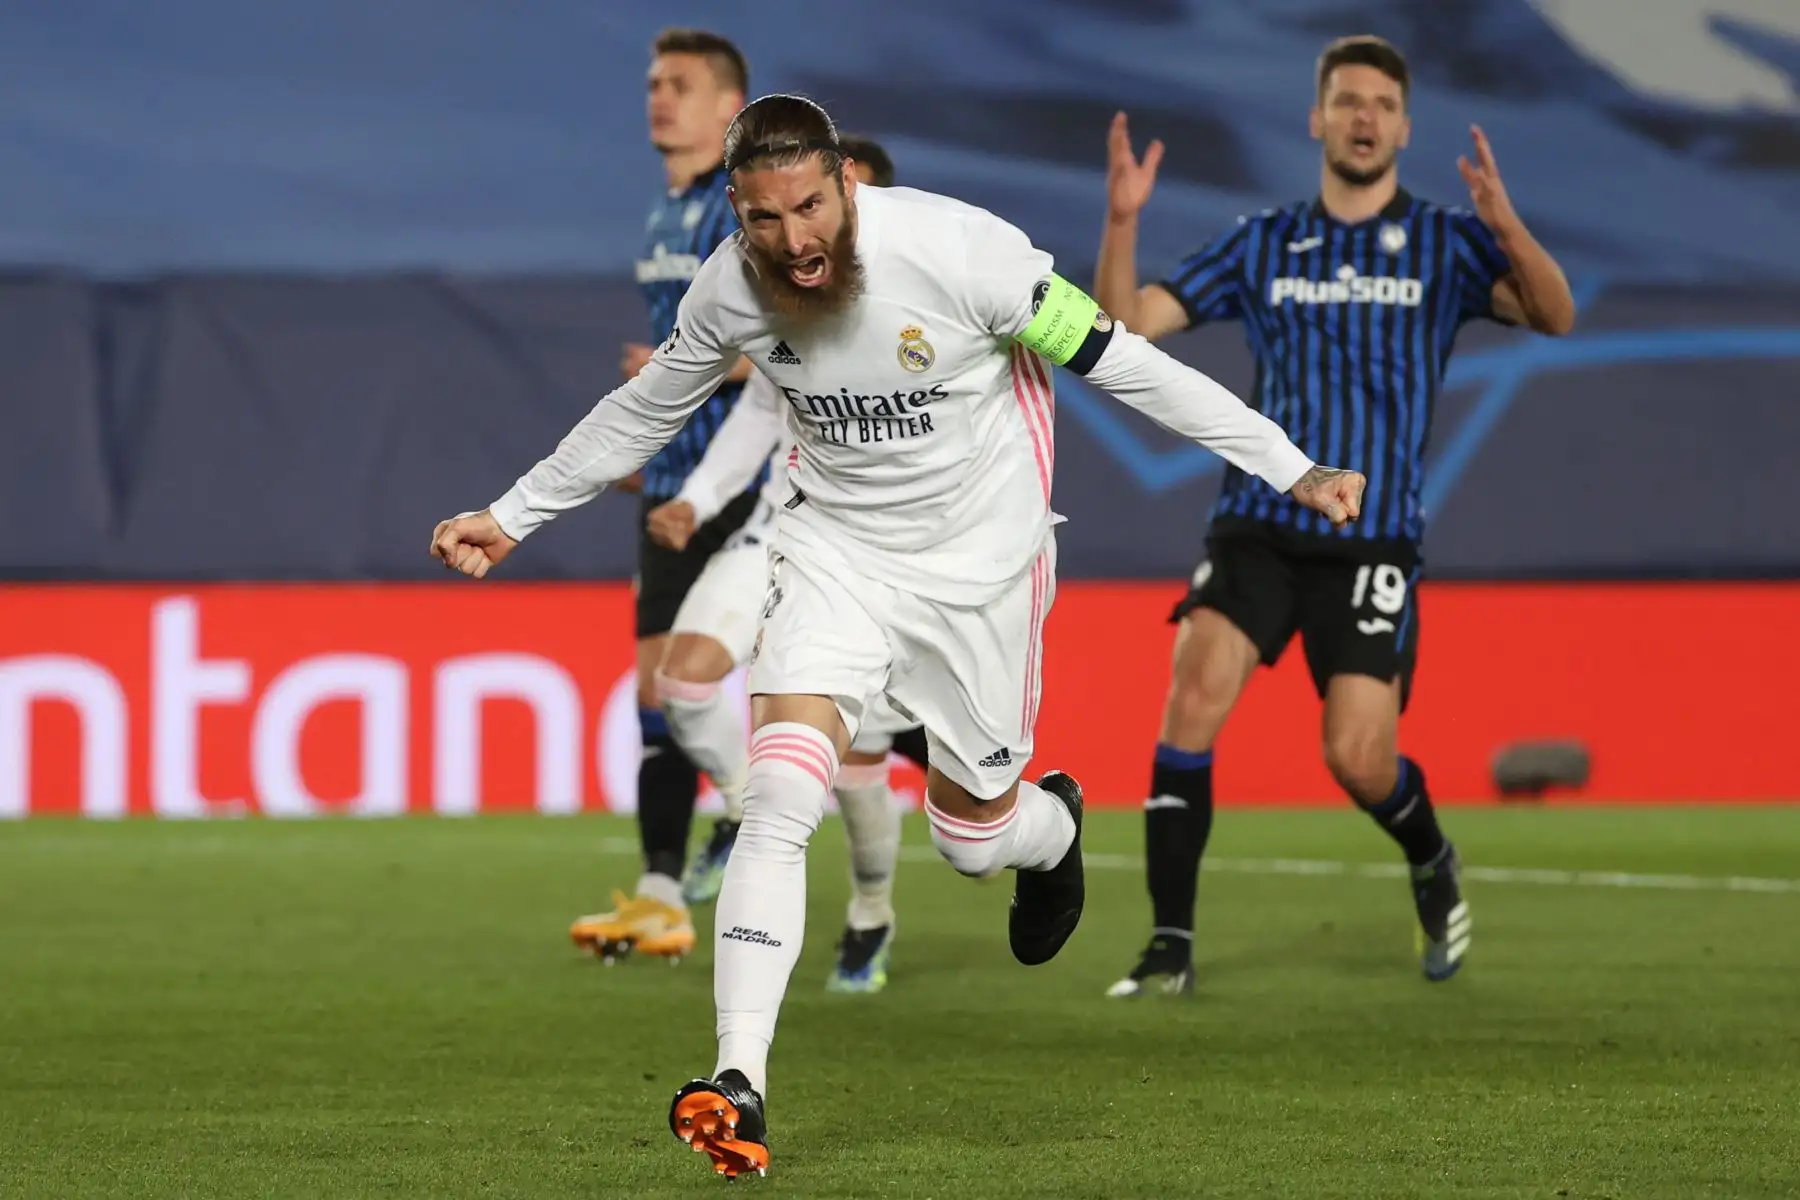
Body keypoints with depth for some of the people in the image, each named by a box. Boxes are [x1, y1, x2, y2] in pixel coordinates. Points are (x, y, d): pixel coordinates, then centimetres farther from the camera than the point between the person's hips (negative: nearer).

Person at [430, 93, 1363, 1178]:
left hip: (980, 560, -2)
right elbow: (642, 413, 7)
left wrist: (1291, 469, -15)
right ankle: (739, 1086, -21)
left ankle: (1057, 828, 50)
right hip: (835, 549, 2)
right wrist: (510, 518, 9)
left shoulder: (960, 250, -26)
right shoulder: (732, 289, -14)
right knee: (779, 803, -19)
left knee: (973, 835, 10)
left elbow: (1116, 361, -17)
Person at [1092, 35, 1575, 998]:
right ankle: (1170, 944, -16)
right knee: (1195, 693, -21)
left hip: (1372, 545, -1)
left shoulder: (1444, 243, 4)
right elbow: (1127, 324, 6)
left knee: (1359, 760, -9)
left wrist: (1507, 227, -29)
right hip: (1258, 527, 2)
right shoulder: (1262, 245, 10)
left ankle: (1433, 865, 27)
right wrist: (1122, 221, -11)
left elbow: (1553, 317, -11)